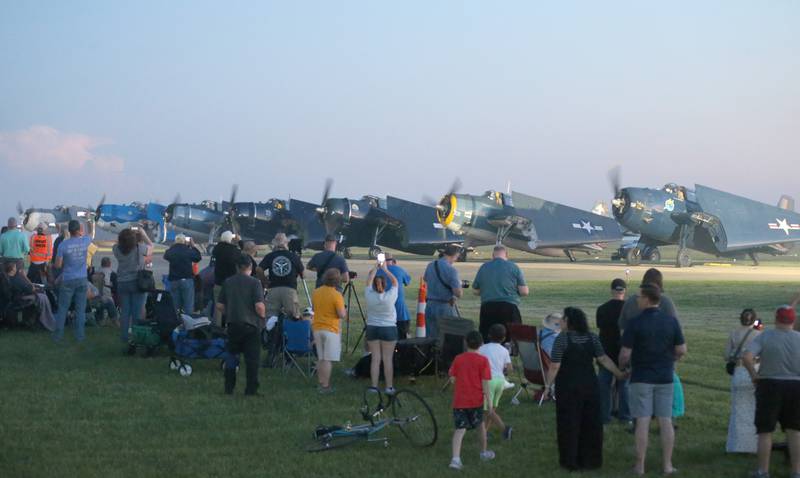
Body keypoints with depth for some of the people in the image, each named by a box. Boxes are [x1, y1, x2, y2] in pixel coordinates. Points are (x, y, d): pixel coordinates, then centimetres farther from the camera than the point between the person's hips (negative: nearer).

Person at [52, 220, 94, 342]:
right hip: (82, 279, 2)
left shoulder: (63, 244, -12)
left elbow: (57, 265, -8)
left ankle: (58, 335, 11)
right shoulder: (85, 241, -6)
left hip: (67, 280, -1)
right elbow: (91, 235, 20)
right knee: (80, 309, 7)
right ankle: (79, 335, 9)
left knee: (62, 308, 7)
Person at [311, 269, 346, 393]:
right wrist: (342, 306, 3)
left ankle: (321, 383, 20)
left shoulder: (316, 292, 3)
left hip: (317, 328, 6)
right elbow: (342, 315, -15)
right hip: (331, 329, -6)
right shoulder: (336, 295, -17)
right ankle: (325, 386, -2)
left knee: (320, 358, 15)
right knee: (327, 360, -3)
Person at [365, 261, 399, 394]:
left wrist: (376, 268, 18)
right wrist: (385, 269, 12)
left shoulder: (369, 296, -7)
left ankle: (374, 386, 3)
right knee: (387, 359, 1)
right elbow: (395, 282, 4)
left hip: (372, 329, 2)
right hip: (389, 329, -2)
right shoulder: (390, 296, -11)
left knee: (375, 358, 4)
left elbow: (368, 281, 10)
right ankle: (389, 387, 5)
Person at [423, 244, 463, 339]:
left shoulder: (430, 266, 6)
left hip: (430, 307, 6)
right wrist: (461, 290, 2)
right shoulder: (451, 270, -15)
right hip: (445, 308, -6)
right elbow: (458, 293, -19)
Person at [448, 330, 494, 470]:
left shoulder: (458, 359, 1)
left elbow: (452, 379, 3)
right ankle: (484, 452, 38)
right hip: (476, 400, -1)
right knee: (480, 424, 21)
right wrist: (489, 401, -5)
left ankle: (455, 458, -17)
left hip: (459, 400, 1)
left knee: (460, 429, 0)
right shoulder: (483, 360, -7)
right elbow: (485, 383, -10)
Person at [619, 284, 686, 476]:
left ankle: (640, 465, 4)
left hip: (641, 378, -3)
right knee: (666, 421, 7)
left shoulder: (635, 323, -13)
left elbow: (625, 354, -12)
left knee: (643, 422, 0)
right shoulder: (671, 321, -2)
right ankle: (667, 464, 10)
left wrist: (622, 367, 8)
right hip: (665, 377, 3)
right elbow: (682, 350, 0)